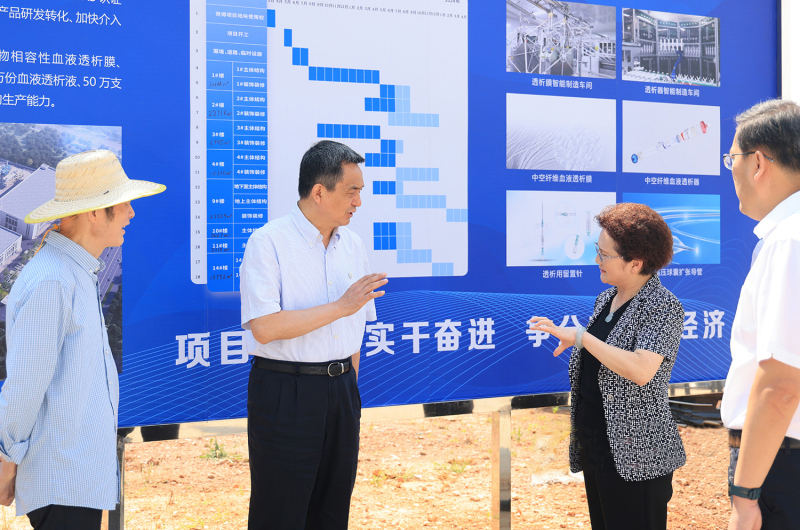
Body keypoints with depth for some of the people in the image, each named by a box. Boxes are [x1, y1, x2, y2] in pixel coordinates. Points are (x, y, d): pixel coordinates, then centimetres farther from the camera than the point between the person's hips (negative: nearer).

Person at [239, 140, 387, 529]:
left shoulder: (352, 245, 10)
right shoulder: (269, 242, -11)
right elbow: (264, 328, -21)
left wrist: (349, 383, 16)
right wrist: (340, 307, -20)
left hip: (340, 391, 6)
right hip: (284, 392, -6)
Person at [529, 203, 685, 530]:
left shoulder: (664, 307, -15)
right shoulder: (605, 299, 10)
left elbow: (641, 370, -30)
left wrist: (580, 336, -26)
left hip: (636, 454, -8)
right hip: (595, 447, 8)